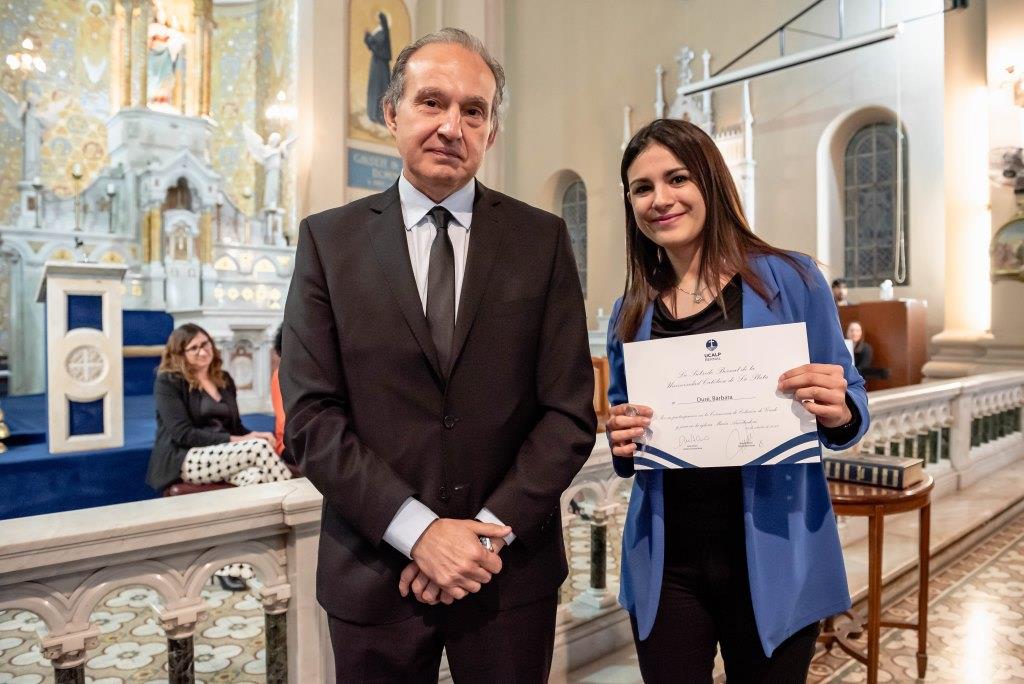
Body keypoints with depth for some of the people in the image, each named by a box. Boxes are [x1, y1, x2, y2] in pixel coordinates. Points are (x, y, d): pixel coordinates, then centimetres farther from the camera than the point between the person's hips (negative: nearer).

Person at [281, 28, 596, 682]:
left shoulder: (543, 238, -2)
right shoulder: (328, 239, -2)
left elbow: (571, 412, -4)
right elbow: (312, 415, -7)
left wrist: (489, 530, -11)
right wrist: (418, 530, -14)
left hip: (511, 571, 1)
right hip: (375, 574, 0)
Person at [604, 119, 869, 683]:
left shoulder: (790, 279, -5)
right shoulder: (630, 314, 3)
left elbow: (849, 404, 1)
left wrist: (839, 412, -21)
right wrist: (623, 442, -9)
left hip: (773, 560, -2)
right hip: (665, 564, 2)